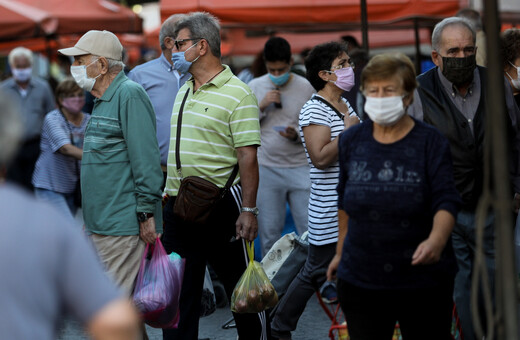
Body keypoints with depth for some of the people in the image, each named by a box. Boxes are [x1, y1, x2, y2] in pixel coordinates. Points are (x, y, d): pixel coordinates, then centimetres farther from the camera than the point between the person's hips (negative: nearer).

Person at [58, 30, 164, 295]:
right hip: (101, 223, 10)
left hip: (123, 224, -10)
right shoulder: (102, 101, 19)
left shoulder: (130, 95, -12)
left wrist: (146, 213, -20)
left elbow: (145, 159, -18)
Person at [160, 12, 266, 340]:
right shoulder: (184, 92, 14)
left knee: (240, 283, 6)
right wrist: (169, 194, 18)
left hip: (220, 205, -7)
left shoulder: (237, 94, -11)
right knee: (179, 290, 8)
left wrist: (249, 210, -20)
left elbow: (248, 155, -16)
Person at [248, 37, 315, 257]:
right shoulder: (254, 87, 7)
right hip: (266, 168, 1)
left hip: (299, 167, -1)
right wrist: (261, 106, -9)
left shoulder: (305, 88, 2)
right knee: (269, 233, 5)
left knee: (309, 231, -2)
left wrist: (297, 134, -16)